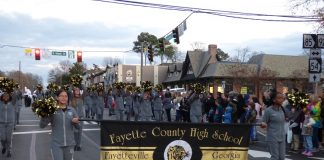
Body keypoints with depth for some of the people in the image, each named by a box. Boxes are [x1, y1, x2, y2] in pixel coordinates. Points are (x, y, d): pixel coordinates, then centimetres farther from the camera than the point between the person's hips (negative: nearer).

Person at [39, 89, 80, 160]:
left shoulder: (72, 110, 4)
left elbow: (78, 127, 6)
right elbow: (42, 125, -8)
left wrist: (75, 122, -16)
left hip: (69, 144, 3)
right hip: (56, 144, -3)